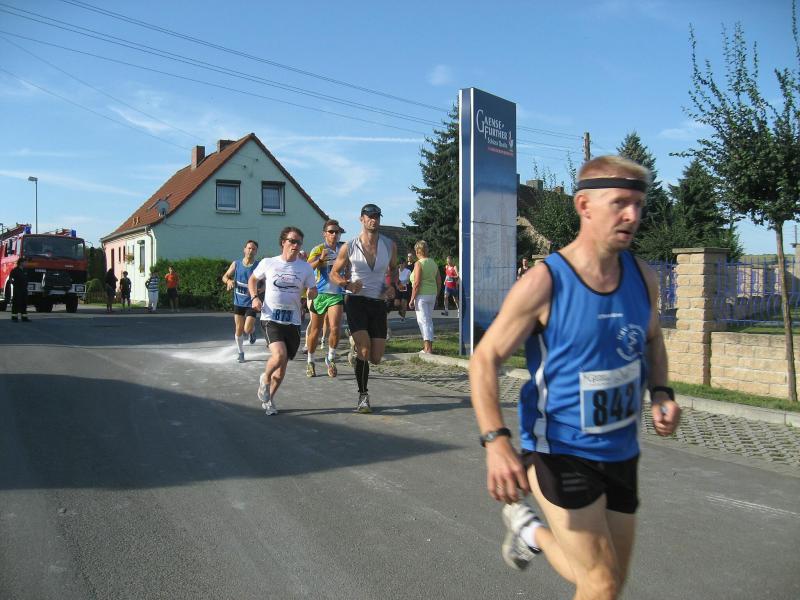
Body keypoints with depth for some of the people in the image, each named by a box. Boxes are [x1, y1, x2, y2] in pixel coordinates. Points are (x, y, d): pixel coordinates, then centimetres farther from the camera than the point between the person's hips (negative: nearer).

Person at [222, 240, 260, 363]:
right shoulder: (236, 264, -3)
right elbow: (225, 276, 8)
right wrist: (229, 281, -14)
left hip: (251, 302, -3)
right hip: (238, 301, 3)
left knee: (247, 330, -11)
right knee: (238, 329, 8)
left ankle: (252, 331, 25)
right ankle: (240, 352, 26)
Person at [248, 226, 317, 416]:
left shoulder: (305, 267, 3)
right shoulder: (268, 263, 1)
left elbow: (313, 291, 7)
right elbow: (252, 279, 17)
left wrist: (310, 294, -17)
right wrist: (254, 297, 0)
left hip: (293, 321, 3)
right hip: (270, 319, -3)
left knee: (282, 366, 8)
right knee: (280, 355, -25)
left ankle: (268, 398, 31)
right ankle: (265, 379, 8)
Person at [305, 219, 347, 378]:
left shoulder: (344, 248, 5)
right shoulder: (318, 249, -5)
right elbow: (308, 267, -22)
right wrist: (320, 259, -40)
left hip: (337, 294, 1)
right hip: (319, 293, -1)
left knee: (335, 328, -14)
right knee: (315, 330, 9)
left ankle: (331, 359, 8)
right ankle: (310, 361, 27)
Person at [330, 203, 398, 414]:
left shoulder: (389, 246, 4)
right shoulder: (349, 247, -3)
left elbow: (394, 268, 22)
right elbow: (334, 273, 6)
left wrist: (392, 286, 2)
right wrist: (347, 284, -15)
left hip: (378, 303, 3)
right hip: (356, 301, -3)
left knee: (375, 358, 2)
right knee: (364, 348, -19)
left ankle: (357, 354, 39)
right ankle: (363, 397, -3)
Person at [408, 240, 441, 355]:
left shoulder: (418, 264, -12)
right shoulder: (434, 263, 10)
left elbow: (417, 283, -17)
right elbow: (439, 281, 12)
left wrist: (412, 299, -13)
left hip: (422, 295, -7)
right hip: (432, 294, 7)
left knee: (423, 321, -4)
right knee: (429, 320, 16)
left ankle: (428, 349, -8)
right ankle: (428, 347, 22)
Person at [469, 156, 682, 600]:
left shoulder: (643, 278, -1)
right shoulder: (543, 283, -19)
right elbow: (485, 359, -15)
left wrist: (660, 393, -2)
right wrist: (495, 441, -27)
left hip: (621, 451, 6)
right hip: (561, 452, -6)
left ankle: (531, 532, 43)